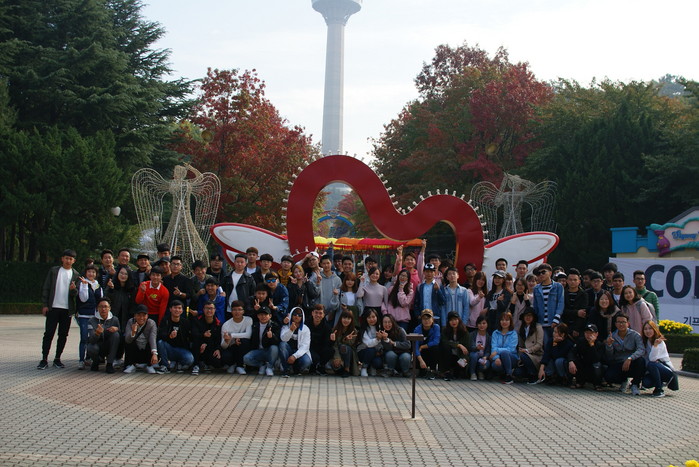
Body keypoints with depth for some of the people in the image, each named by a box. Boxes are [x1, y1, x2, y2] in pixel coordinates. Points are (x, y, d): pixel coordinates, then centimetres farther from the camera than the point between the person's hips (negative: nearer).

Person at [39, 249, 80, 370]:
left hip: (67, 309, 2)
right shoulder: (54, 271, 5)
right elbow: (46, 288, 4)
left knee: (63, 335, 4)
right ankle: (44, 359, -2)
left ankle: (57, 359, 13)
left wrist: (73, 289, -19)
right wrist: (45, 305, -3)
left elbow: (76, 294, 5)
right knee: (48, 333, -4)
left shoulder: (76, 275, 7)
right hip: (53, 307, -1)